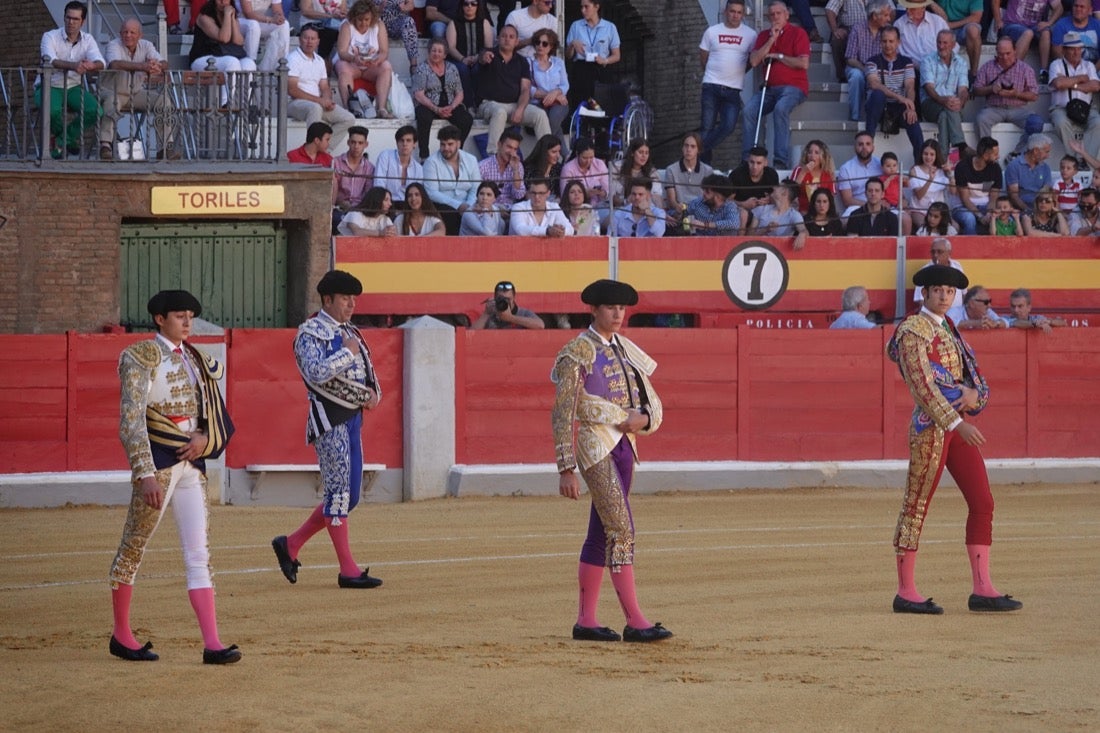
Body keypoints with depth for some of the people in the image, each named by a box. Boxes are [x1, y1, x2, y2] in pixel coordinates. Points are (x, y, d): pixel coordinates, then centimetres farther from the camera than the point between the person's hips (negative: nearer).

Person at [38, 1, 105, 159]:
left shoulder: (88, 40, 2)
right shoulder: (50, 37, -10)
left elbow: (101, 63, -15)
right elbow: (50, 60, -30)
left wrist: (92, 65, -42)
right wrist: (72, 66, -49)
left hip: (74, 87, 4)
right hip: (50, 86, -4)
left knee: (95, 111, -23)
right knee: (53, 110, -37)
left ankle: (64, 139, 2)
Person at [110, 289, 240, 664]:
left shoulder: (193, 359, 14)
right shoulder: (141, 357, -7)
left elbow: (213, 413, 20)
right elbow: (131, 419, -15)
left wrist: (204, 438, -3)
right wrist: (145, 474, -23)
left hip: (191, 461, 7)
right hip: (158, 461, -7)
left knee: (199, 553, 0)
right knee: (134, 546, 2)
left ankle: (212, 644, -6)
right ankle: (121, 636, 15)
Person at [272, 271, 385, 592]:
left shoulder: (350, 334, 17)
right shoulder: (311, 334, -9)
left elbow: (367, 373, 23)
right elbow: (316, 373, -26)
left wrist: (374, 394, 2)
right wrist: (347, 353, -17)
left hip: (353, 419, 9)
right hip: (330, 423, -9)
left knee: (348, 496, 11)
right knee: (339, 494, -6)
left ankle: (291, 544, 22)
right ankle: (348, 570, -4)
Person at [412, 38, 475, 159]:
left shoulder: (452, 68, 14)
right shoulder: (422, 69, 2)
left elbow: (460, 93, 11)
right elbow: (418, 95, -7)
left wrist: (452, 107, -11)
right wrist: (436, 109, -19)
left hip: (450, 107, 4)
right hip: (428, 107, -4)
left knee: (467, 119, -25)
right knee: (424, 117, -38)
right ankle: (424, 157, -35)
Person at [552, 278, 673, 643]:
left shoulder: (627, 352, 14)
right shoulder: (578, 352, -8)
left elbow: (655, 405, 17)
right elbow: (562, 415, -11)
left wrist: (643, 418, -8)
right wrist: (566, 469, -15)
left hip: (624, 446, 8)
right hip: (594, 446, -8)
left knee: (601, 533, 10)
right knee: (621, 529, -14)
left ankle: (586, 621, 14)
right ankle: (635, 622, -16)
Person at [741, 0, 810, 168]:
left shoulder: (798, 33, 1)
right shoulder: (764, 36, 15)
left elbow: (804, 63, -10)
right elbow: (753, 61, 2)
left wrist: (778, 56, -5)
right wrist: (771, 40, -4)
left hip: (793, 86, -5)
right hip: (770, 88, 5)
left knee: (780, 108, -35)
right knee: (749, 110, -22)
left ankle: (781, 160, -36)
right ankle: (747, 159, -18)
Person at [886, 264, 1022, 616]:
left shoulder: (949, 331, 17)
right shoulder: (913, 331, -8)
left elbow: (973, 376, 17)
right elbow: (922, 384, -18)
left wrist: (974, 392, -9)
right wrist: (957, 422, -26)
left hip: (958, 424, 9)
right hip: (931, 425, -9)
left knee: (982, 503, 4)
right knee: (916, 507, -3)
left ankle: (982, 590, 5)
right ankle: (906, 593, 1)